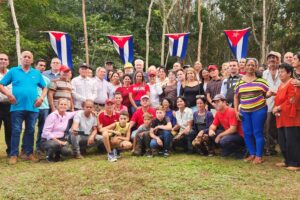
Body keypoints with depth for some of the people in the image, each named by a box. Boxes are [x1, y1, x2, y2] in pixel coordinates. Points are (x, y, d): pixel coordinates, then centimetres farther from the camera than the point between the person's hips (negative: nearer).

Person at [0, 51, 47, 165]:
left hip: (33, 107, 2)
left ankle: (29, 153, 19)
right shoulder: (13, 71, 6)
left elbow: (44, 88, 15)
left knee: (30, 131, 9)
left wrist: (41, 97, -2)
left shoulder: (37, 73, 12)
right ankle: (14, 155, 8)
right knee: (16, 131, 0)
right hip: (17, 107, -2)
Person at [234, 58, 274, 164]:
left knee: (258, 132, 0)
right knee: (247, 133, 8)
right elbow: (236, 97, 12)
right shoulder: (240, 81, 7)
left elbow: (266, 93, 5)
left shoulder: (261, 80, -1)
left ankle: (259, 156, 11)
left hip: (259, 110, -3)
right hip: (244, 111, 4)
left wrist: (269, 94, -19)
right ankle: (252, 154, 23)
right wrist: (236, 110, 7)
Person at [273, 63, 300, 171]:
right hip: (281, 119, 10)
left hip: (291, 118, -9)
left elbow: (291, 101, -19)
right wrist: (276, 108, 4)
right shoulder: (281, 85, 17)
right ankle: (288, 161, 25)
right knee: (282, 141, 13)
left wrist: (279, 108, -13)